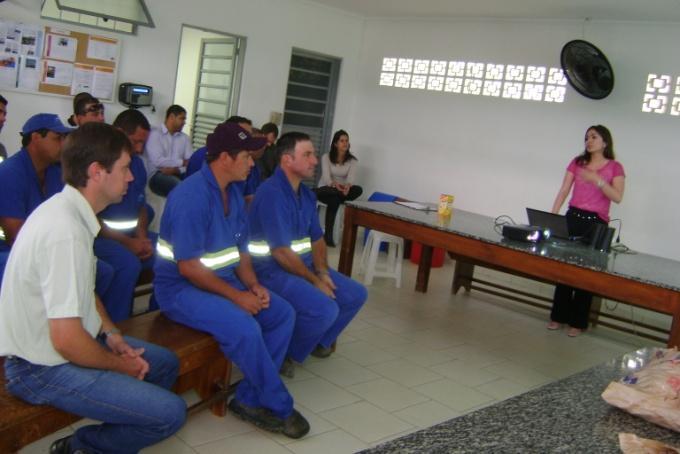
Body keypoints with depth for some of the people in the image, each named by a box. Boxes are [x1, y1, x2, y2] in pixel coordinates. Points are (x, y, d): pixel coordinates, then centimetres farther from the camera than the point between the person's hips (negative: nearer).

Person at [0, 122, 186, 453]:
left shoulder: (69, 209, 2)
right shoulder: (65, 231, -29)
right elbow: (66, 341, -29)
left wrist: (111, 334, 1)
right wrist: (119, 365, -12)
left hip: (61, 342, 10)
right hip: (44, 368, -10)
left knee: (165, 363, 20)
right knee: (170, 412, -14)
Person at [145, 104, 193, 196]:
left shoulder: (185, 138, 16)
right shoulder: (155, 134, 1)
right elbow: (157, 161, -12)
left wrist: (175, 169, -16)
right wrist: (183, 162, -5)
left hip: (178, 174, 5)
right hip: (158, 175, -5)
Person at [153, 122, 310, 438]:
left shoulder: (233, 193, 6)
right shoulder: (192, 196, -22)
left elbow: (240, 249, 13)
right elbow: (188, 268, -24)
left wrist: (253, 285, -5)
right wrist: (237, 296, -21)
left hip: (223, 280, 9)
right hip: (182, 287, -9)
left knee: (282, 313, -3)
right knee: (244, 328, -30)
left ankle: (251, 400, 0)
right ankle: (278, 406, -7)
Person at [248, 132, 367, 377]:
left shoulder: (306, 194, 9)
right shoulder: (271, 193, -20)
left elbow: (317, 238, 15)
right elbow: (281, 252, -23)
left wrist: (322, 272, -3)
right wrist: (314, 281, -15)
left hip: (303, 263, 9)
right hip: (272, 269, -9)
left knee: (356, 294, 5)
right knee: (325, 308, -28)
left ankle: (318, 341, 23)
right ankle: (284, 353, -3)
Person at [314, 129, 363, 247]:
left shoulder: (352, 160, 0)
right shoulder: (326, 157, -7)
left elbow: (351, 177, -17)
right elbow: (326, 176, -21)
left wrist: (347, 186, -43)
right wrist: (335, 184, -45)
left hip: (342, 190, 3)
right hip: (325, 190, -3)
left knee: (358, 189, -30)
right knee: (334, 200, -39)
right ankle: (328, 235, -32)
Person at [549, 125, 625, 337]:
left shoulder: (615, 167, 1)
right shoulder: (577, 162, 9)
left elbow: (617, 197, -10)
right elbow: (563, 191, 5)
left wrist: (597, 180, -22)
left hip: (596, 223, -3)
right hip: (573, 217, 3)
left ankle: (578, 322, 12)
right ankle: (559, 316, 15)